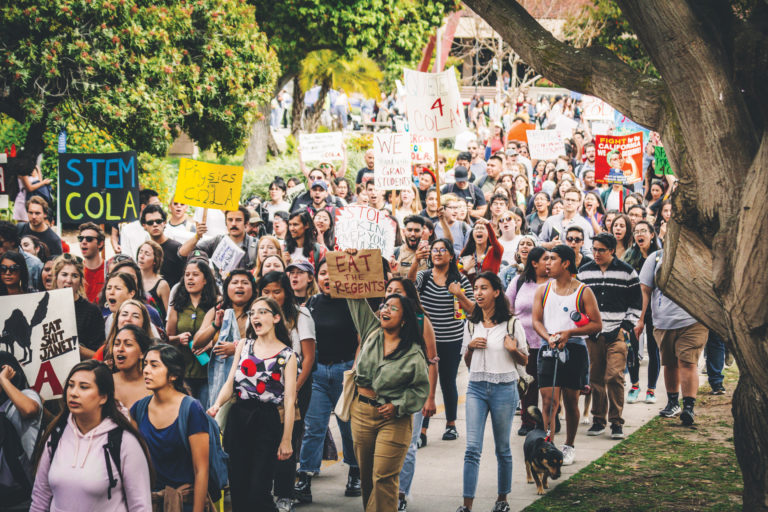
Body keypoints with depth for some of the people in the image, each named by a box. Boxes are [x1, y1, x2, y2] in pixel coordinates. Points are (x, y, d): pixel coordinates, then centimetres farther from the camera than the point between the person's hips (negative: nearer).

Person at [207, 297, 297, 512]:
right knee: (238, 488, 5)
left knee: (258, 492, -10)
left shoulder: (287, 355, -1)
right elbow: (230, 382, 10)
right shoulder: (244, 345, 11)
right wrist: (217, 405, -11)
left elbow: (289, 400, -3)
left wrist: (286, 440, -6)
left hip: (267, 422, -4)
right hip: (238, 418, 4)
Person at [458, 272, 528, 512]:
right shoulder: (471, 324, 9)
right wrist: (471, 347, -4)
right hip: (476, 387, 3)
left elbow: (524, 361, 3)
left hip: (504, 389, -2)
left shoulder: (511, 323, -2)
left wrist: (513, 350, -18)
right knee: (472, 448, -7)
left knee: (502, 448, 8)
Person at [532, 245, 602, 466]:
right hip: (548, 349, 2)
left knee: (571, 402, 7)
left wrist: (569, 333, -15)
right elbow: (536, 321, 6)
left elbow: (597, 325, -2)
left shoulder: (583, 292, 0)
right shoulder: (543, 290, 10)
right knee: (548, 402, -8)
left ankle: (569, 446, 24)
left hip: (574, 350, -1)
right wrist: (549, 338, -14)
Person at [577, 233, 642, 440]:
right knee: (595, 378, 5)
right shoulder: (584, 271, 10)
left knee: (614, 376, -11)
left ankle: (617, 422, -3)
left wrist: (626, 327, -3)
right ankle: (598, 420, 15)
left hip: (617, 333, -3)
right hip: (592, 333, 3)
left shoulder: (626, 271, 2)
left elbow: (636, 303, 6)